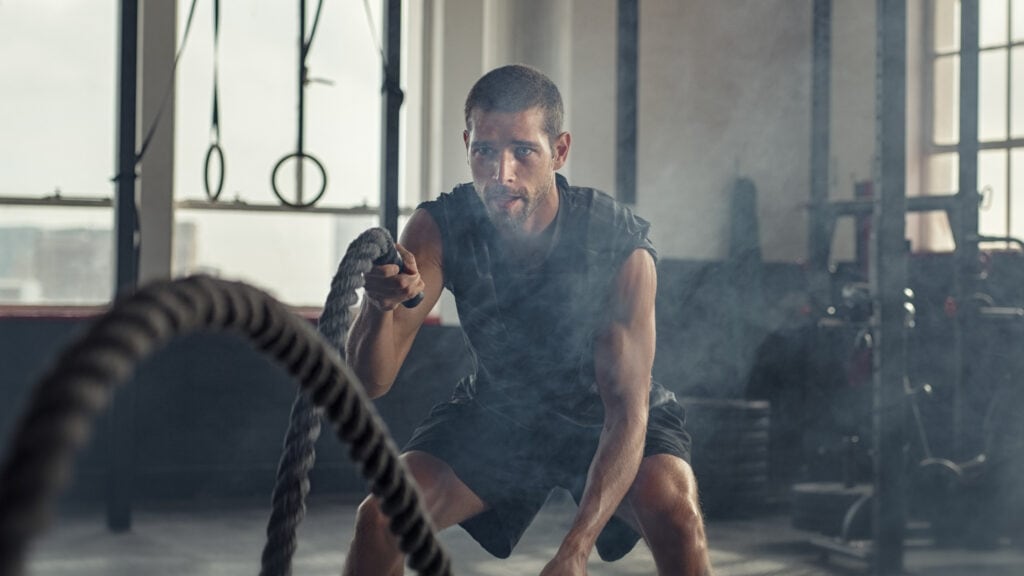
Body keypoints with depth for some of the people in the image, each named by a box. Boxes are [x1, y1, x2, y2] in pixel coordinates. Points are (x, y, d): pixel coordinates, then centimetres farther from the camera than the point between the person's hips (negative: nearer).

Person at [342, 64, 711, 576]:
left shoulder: (623, 248, -32)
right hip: (496, 414, 2)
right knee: (379, 517, -17)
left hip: (606, 417, -2)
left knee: (674, 516, -30)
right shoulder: (439, 230, -24)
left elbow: (627, 410, -32)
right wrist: (381, 305, -54)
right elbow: (369, 381, -29)